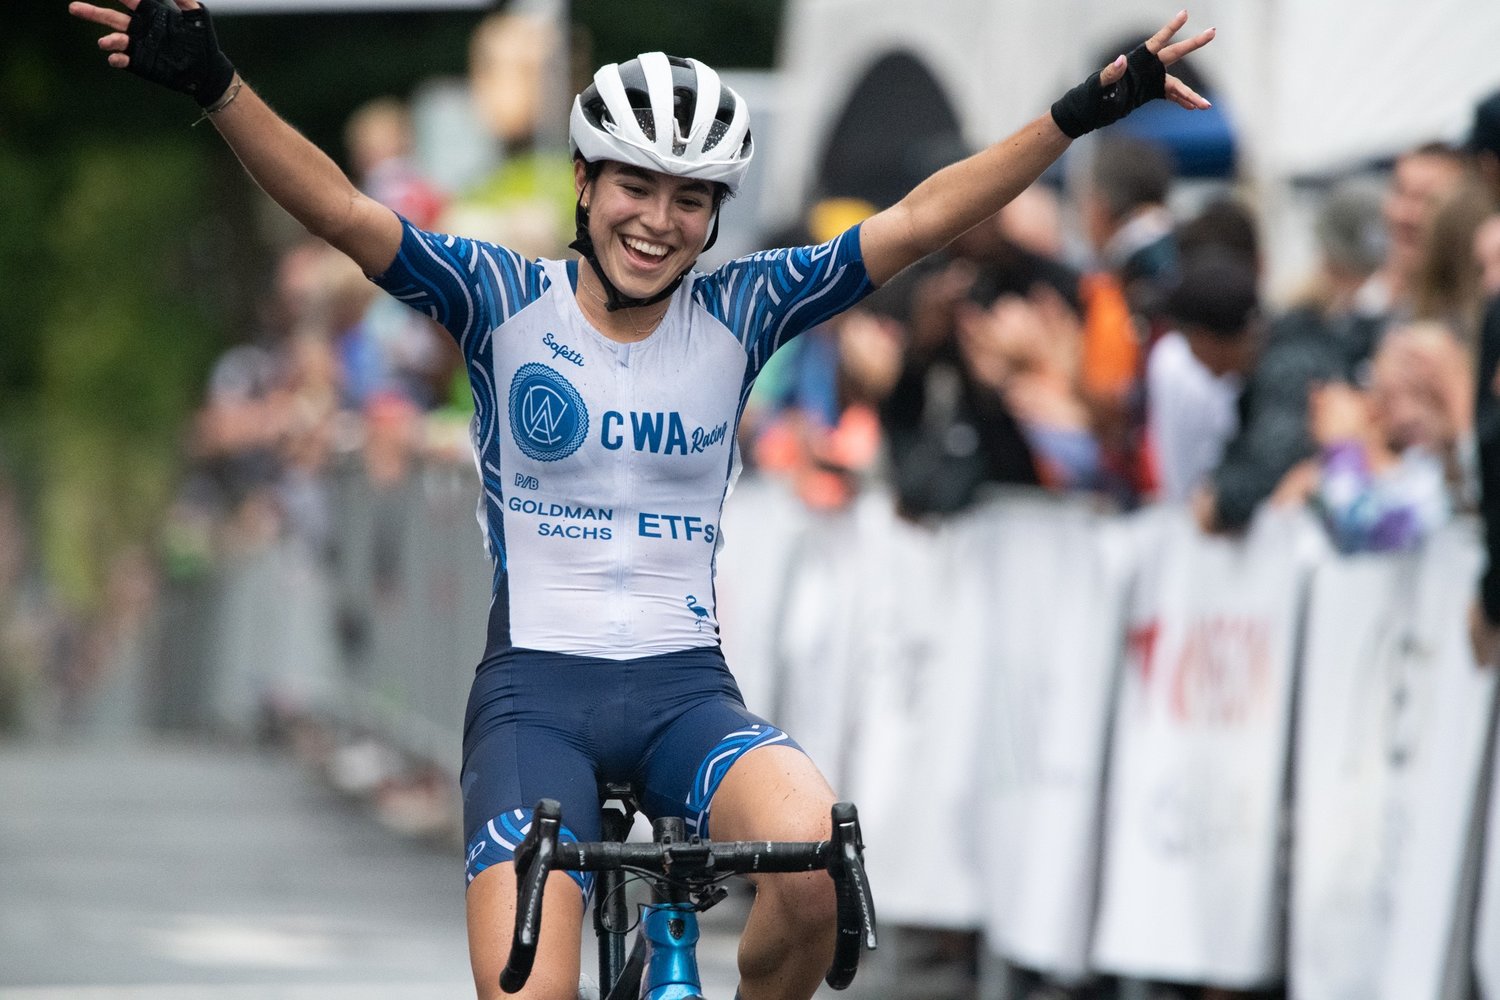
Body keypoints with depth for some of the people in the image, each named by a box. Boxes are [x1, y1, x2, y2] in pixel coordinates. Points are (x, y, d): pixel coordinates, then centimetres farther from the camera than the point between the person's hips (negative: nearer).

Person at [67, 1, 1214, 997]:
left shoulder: (739, 314, 4)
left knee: (816, 863, -30)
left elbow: (916, 223, 1)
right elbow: (346, 213, -14)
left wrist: (1083, 112, -7)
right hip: (536, 690, -2)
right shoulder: (507, 301, -1)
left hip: (686, 688, 2)